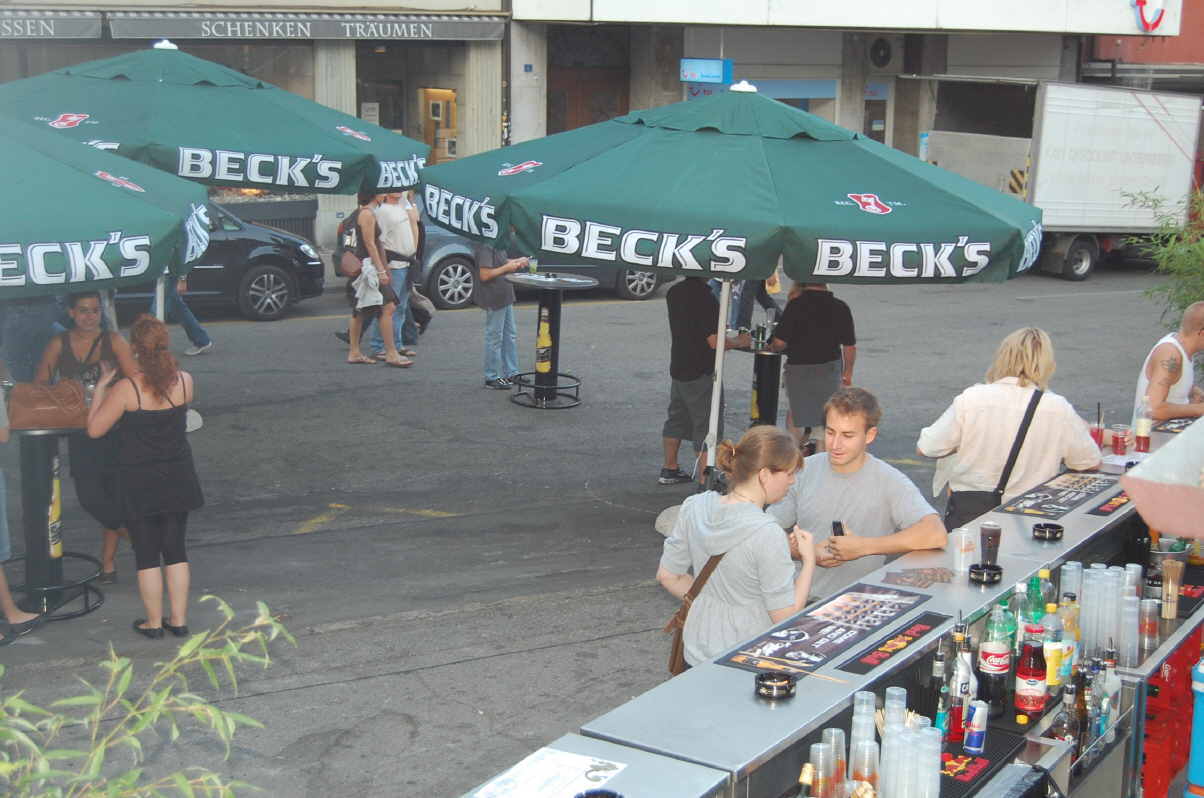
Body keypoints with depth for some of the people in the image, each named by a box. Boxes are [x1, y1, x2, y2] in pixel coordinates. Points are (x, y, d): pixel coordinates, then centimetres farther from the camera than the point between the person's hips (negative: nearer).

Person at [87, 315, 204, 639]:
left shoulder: (126, 389, -20)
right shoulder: (184, 381, -9)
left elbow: (94, 428, -11)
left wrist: (100, 387, -2)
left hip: (139, 484, -3)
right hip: (177, 480, 3)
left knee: (147, 555, 9)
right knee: (175, 550, 14)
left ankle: (154, 622, 19)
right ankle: (179, 620, 19)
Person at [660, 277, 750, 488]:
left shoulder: (674, 292, 4)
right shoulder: (705, 297, -21)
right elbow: (714, 342, -22)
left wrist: (715, 327, 22)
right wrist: (738, 342, -5)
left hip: (678, 368, 8)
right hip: (701, 373, -8)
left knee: (677, 419, 20)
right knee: (707, 426, -3)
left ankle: (670, 470, 32)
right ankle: (705, 483, -3)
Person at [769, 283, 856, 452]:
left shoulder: (795, 305, -13)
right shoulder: (840, 307, -5)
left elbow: (780, 342, -15)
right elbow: (850, 346, 0)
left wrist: (772, 347, 8)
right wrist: (848, 372, 14)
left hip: (798, 368, -1)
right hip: (830, 369, 1)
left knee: (796, 414, 16)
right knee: (826, 418, 9)